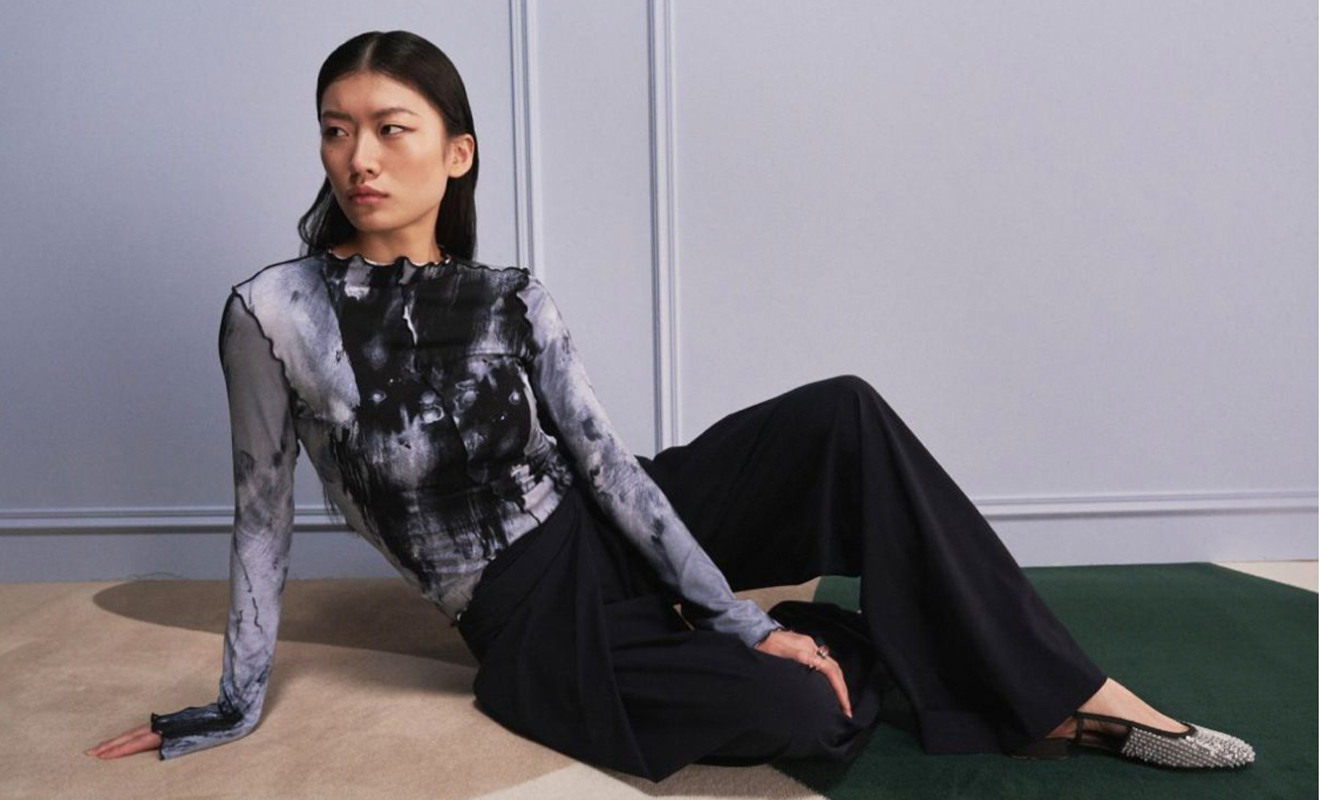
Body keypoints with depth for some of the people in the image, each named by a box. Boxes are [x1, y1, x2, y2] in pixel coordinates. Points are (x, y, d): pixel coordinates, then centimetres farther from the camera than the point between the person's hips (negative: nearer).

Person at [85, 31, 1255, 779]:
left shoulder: (513, 301, -1)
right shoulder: (278, 311, -9)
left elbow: (609, 461, -7)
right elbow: (265, 514, -3)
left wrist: (736, 610, -13)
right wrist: (236, 706, 2)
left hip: (612, 532, 4)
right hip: (537, 622, -3)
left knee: (845, 416, -18)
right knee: (794, 704, -28)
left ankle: (1069, 690, -9)